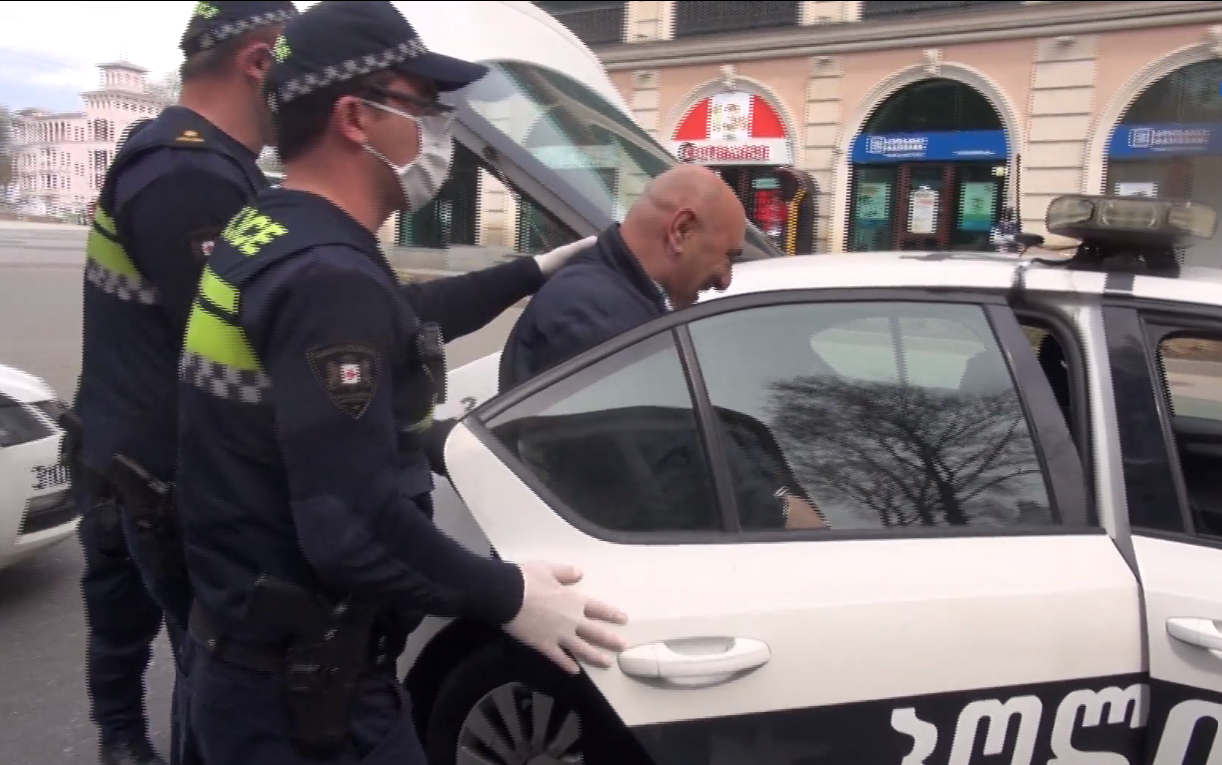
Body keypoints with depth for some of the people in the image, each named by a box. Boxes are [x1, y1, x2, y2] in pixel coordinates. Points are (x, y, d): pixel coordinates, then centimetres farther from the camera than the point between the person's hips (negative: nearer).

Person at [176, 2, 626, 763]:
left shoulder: (266, 236, 5)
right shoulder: (329, 277, -27)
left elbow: (398, 322, 21)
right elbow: (352, 528, -32)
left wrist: (533, 272, 28)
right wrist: (508, 596, -17)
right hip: (304, 693, -9)